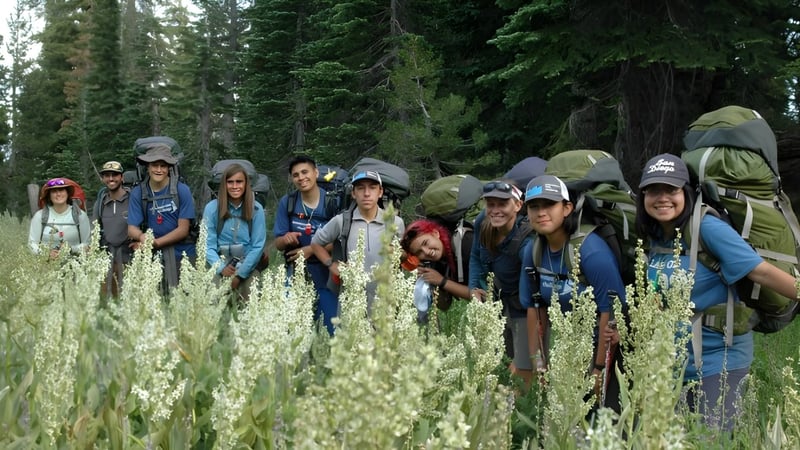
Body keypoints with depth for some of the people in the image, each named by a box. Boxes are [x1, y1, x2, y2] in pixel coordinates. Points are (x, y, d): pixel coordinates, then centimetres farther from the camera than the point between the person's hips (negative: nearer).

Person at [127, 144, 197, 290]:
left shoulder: (182, 190, -6)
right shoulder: (138, 193, 0)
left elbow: (183, 229, -6)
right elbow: (132, 228, 0)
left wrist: (155, 243, -13)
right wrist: (142, 237, -23)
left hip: (182, 254, -1)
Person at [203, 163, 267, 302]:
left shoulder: (256, 209, 0)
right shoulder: (212, 207, -1)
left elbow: (258, 246, -3)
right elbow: (208, 244, -3)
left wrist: (239, 275, -11)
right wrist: (221, 268, -18)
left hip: (248, 267, 0)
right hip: (220, 266, 0)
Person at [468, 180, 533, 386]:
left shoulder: (526, 243, -32)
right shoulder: (483, 222, -13)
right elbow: (476, 257, 9)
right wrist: (474, 289, -4)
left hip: (523, 307, -7)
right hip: (497, 299, 7)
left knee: (523, 376, -5)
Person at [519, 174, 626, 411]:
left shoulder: (591, 250, -24)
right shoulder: (532, 250, -4)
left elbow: (611, 311, -23)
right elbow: (535, 307, 4)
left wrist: (600, 370, -19)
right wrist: (538, 362, 3)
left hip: (604, 348, -6)